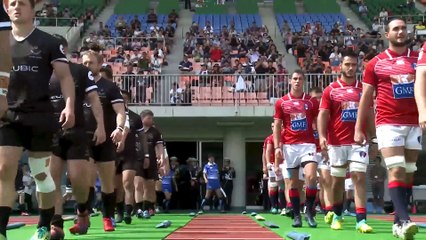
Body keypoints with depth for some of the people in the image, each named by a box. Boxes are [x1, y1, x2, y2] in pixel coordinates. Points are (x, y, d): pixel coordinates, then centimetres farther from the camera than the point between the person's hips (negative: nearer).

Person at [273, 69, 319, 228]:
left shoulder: (312, 102, 7)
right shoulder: (281, 102, 7)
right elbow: (277, 126, 7)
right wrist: (277, 147, -3)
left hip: (308, 144, -1)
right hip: (289, 146, 1)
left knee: (311, 176, -17)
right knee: (293, 182, 4)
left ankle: (309, 211, -3)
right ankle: (296, 215, 11)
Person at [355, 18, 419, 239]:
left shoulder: (419, 59, 10)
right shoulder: (375, 63, 5)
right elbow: (366, 97, 7)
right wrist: (359, 128, 3)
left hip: (414, 124, 3)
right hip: (388, 123, -3)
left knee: (408, 173, 5)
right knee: (396, 171, -15)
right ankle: (405, 221, -22)